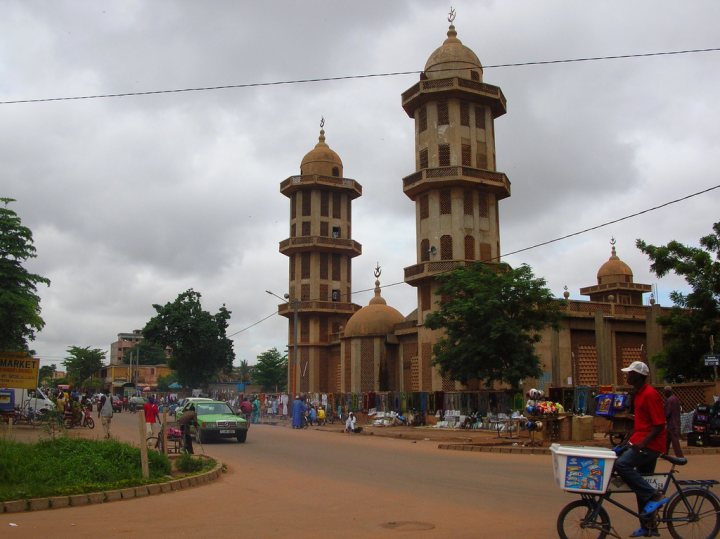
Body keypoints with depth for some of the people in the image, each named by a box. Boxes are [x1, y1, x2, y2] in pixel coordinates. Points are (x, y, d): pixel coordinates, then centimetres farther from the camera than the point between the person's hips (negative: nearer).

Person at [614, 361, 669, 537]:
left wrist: (643, 443, -26)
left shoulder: (650, 394, -16)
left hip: (649, 444, -10)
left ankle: (654, 497, -17)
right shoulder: (638, 394, 13)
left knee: (621, 464, -26)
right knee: (641, 483, 12)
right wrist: (629, 441, 16)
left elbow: (659, 425, -20)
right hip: (640, 443, 10)